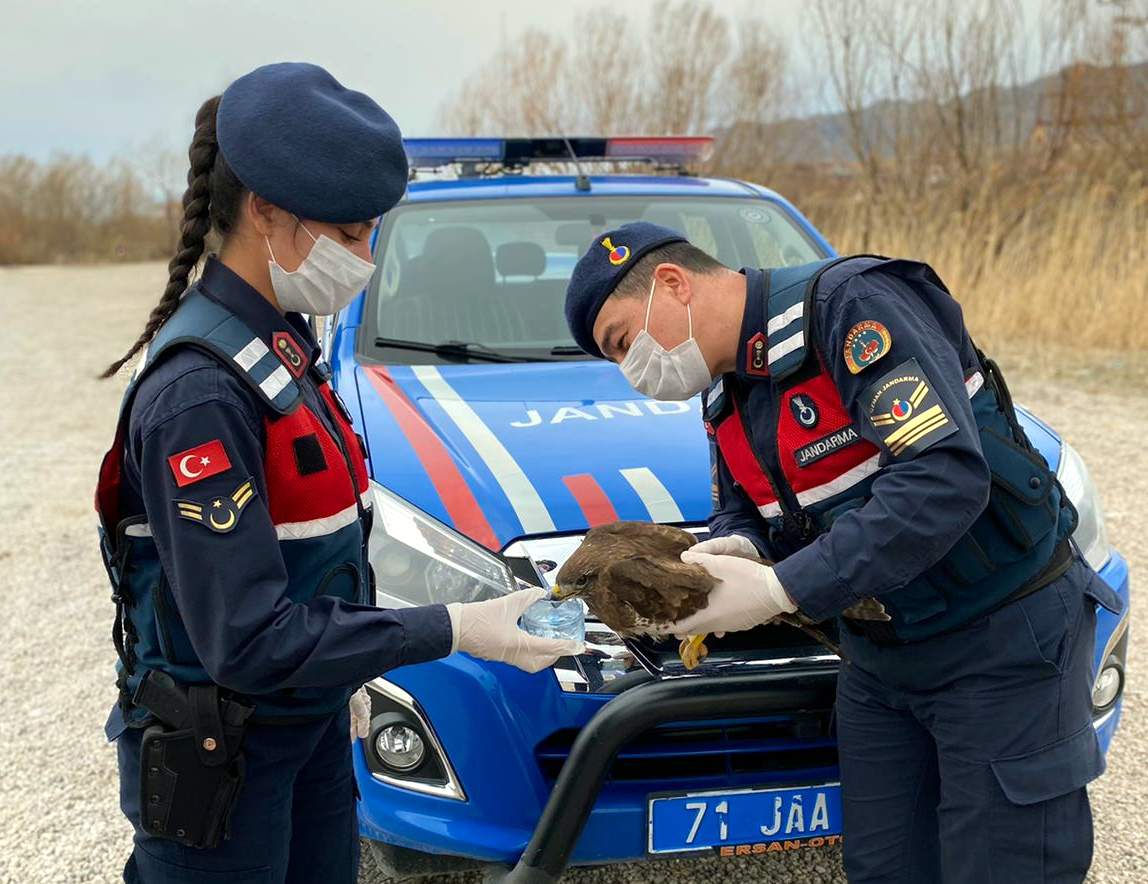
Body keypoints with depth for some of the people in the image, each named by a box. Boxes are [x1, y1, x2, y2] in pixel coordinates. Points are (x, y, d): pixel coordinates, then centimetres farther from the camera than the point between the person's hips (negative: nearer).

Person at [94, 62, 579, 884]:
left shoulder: (282, 343, 3)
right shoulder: (200, 391, -25)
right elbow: (246, 638, -27)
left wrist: (341, 679, 15)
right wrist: (453, 631, -26)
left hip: (311, 726, 8)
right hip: (217, 754, -8)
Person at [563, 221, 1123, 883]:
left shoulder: (851, 304, -22)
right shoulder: (727, 396, 7)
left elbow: (945, 479, -32)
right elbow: (742, 509, 13)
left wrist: (783, 588, -31)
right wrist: (736, 551, -14)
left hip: (1006, 636, -8)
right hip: (879, 652, 8)